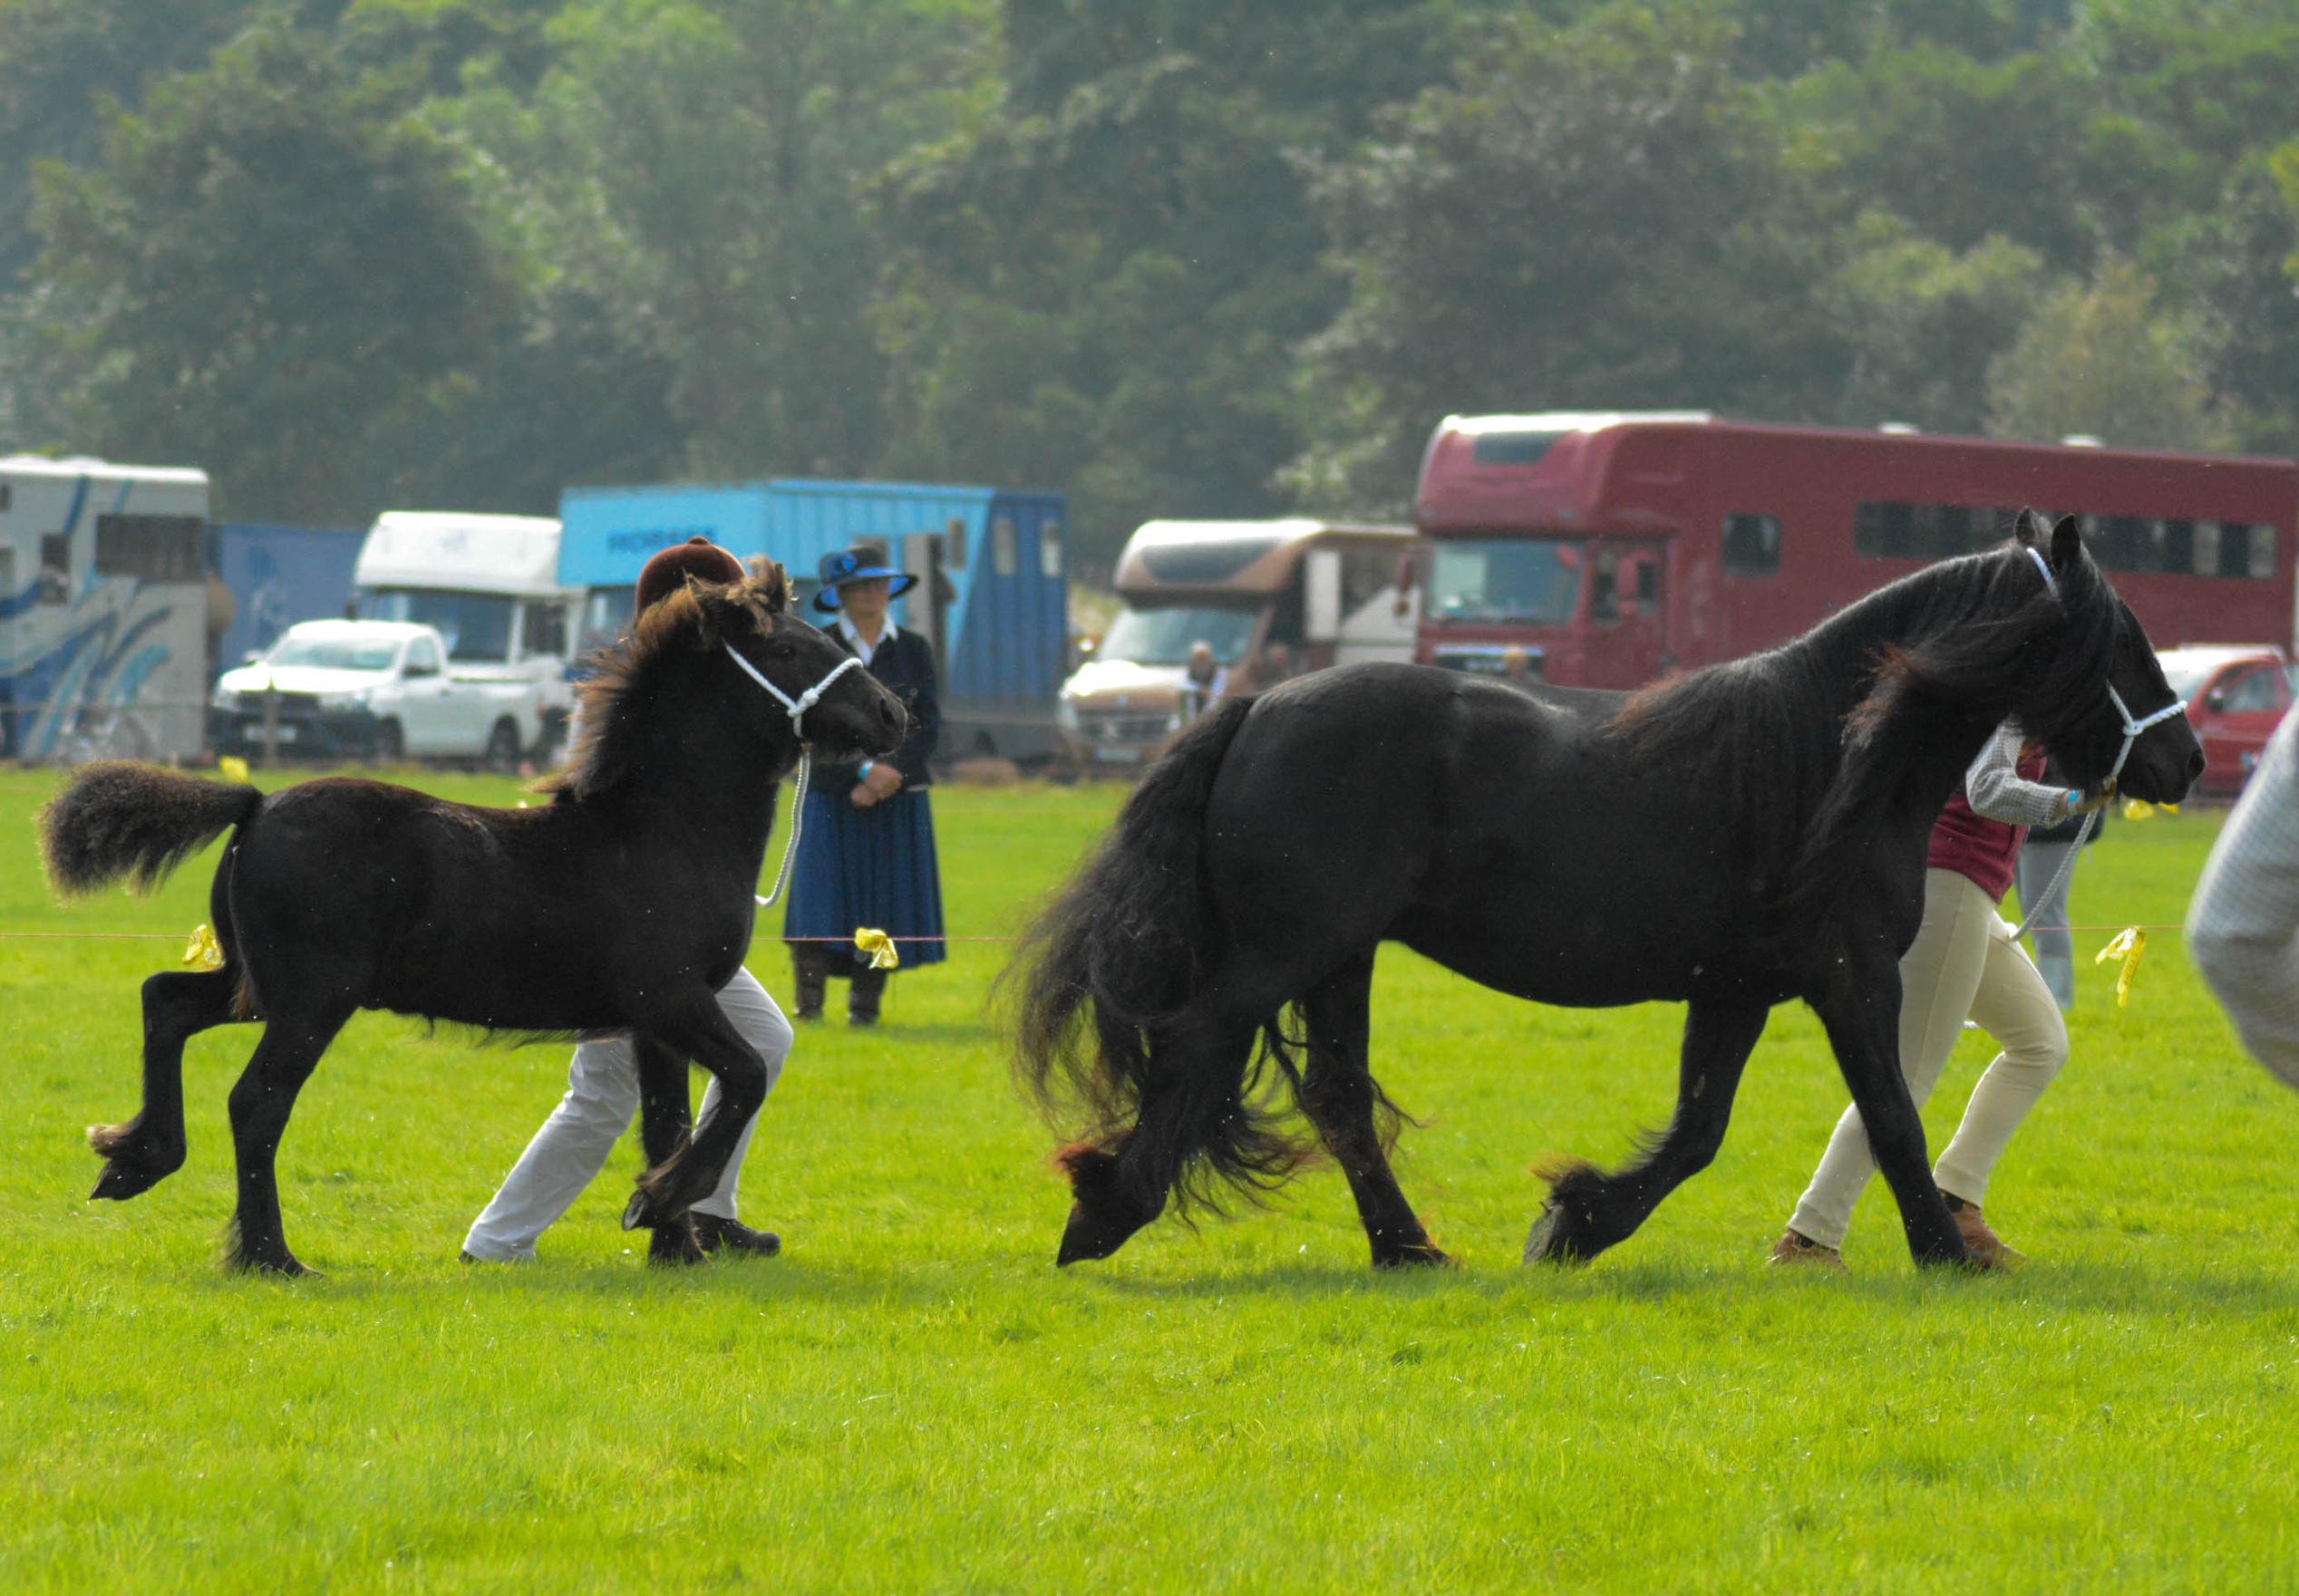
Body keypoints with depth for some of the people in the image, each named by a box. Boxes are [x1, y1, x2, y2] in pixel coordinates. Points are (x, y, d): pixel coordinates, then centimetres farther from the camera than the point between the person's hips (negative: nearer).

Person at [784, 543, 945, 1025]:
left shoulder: (914, 650, 9)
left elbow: (927, 724, 3)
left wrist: (889, 775, -11)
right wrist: (863, 770, -15)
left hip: (898, 801, 2)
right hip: (831, 798, -2)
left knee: (883, 903, -1)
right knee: (819, 897, -10)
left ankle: (865, 1003, 6)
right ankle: (808, 1000, -6)